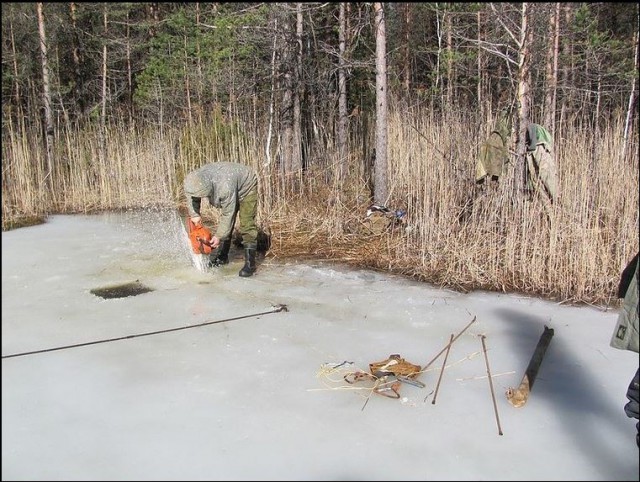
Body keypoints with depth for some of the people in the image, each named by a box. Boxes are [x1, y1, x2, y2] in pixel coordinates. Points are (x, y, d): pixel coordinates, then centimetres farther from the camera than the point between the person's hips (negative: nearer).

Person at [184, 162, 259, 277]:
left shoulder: (225, 186, -43)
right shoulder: (198, 179, -24)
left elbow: (228, 214, -34)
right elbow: (191, 195, -3)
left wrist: (219, 236, -29)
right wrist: (194, 215, -15)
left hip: (246, 187, -7)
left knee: (246, 224, -17)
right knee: (224, 223, 8)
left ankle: (250, 263, -18)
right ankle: (222, 256, 18)